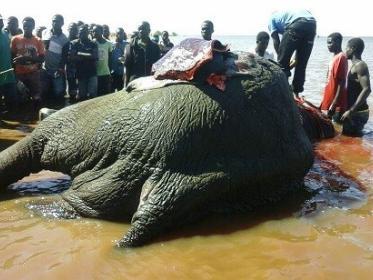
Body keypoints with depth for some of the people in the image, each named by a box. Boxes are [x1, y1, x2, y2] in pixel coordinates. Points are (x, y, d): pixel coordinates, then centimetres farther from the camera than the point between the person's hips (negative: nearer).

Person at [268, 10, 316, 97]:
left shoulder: (272, 18, 28)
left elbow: (276, 41, 16)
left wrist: (281, 60, 23)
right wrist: (296, 59, 34)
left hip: (296, 25, -6)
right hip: (312, 24, 6)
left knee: (282, 63, 6)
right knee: (301, 63, 16)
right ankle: (296, 92, 21)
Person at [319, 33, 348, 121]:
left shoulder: (341, 58, -14)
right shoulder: (335, 57, 14)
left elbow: (341, 83, -20)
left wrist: (333, 105, -23)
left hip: (336, 106, -9)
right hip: (329, 103, 9)